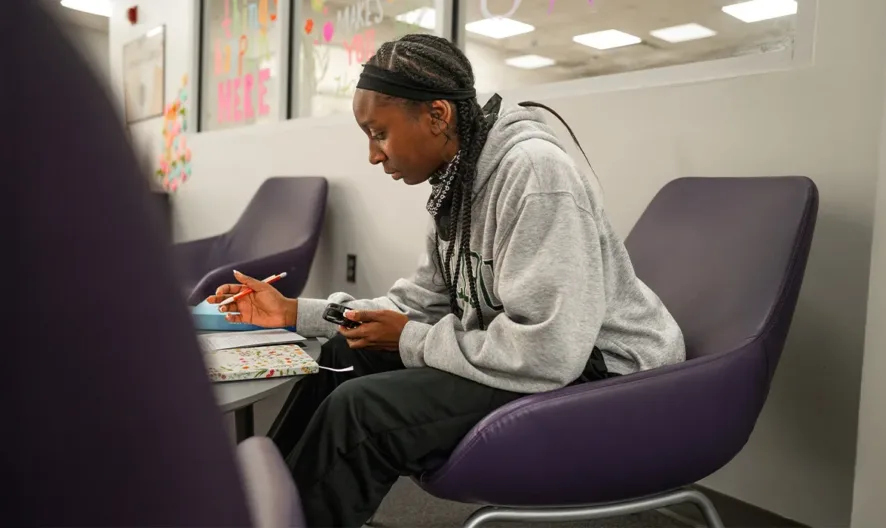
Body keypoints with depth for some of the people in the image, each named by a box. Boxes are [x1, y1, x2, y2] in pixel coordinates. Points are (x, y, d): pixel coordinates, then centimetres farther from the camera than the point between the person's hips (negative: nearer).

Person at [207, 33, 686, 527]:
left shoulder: (533, 170, -25)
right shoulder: (458, 182, 4)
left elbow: (545, 351, -30)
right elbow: (425, 302, 9)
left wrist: (411, 342, -16)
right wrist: (294, 311, 5)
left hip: (597, 374, -9)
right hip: (548, 353, 9)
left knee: (359, 409, -21)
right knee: (347, 356, 8)